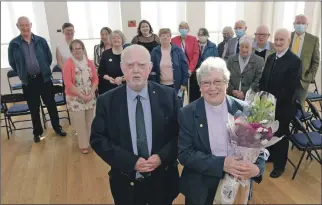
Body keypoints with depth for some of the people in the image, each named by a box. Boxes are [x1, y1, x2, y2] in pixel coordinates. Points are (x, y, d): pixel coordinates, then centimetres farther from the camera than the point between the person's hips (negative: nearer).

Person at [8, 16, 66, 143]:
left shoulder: (41, 41, -2)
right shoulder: (14, 44, -3)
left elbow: (49, 57, 7)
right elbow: (12, 62, 7)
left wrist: (45, 70, 9)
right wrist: (22, 74, 8)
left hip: (44, 78, 0)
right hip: (28, 81, 0)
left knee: (51, 104, 9)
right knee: (34, 108, 10)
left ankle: (57, 127, 25)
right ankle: (37, 132, 25)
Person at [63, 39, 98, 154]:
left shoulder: (89, 63, 3)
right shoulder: (68, 64, -11)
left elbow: (95, 79, 4)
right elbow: (68, 84, -14)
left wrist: (91, 94, -9)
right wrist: (82, 95, -17)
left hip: (90, 98, 4)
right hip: (75, 98, -4)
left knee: (90, 121, 13)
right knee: (80, 122, 2)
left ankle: (91, 141, 29)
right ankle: (83, 145, 16)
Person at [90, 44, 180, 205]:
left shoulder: (168, 96, -7)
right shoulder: (106, 101, -8)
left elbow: (180, 133, -3)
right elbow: (97, 139, -7)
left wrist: (162, 157, -19)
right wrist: (131, 162, -17)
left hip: (163, 180, 1)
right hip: (126, 183, 0)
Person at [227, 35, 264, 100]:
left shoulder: (259, 61, 1)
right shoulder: (231, 59, 10)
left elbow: (258, 81, -5)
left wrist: (245, 93, -13)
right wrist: (232, 90, -9)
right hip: (232, 97, 2)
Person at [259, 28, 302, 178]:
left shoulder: (295, 61, -14)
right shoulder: (270, 58, 8)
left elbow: (291, 87, -19)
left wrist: (275, 101, -21)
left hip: (282, 107, -5)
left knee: (280, 135, 10)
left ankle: (279, 165, 29)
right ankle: (269, 155, 41)